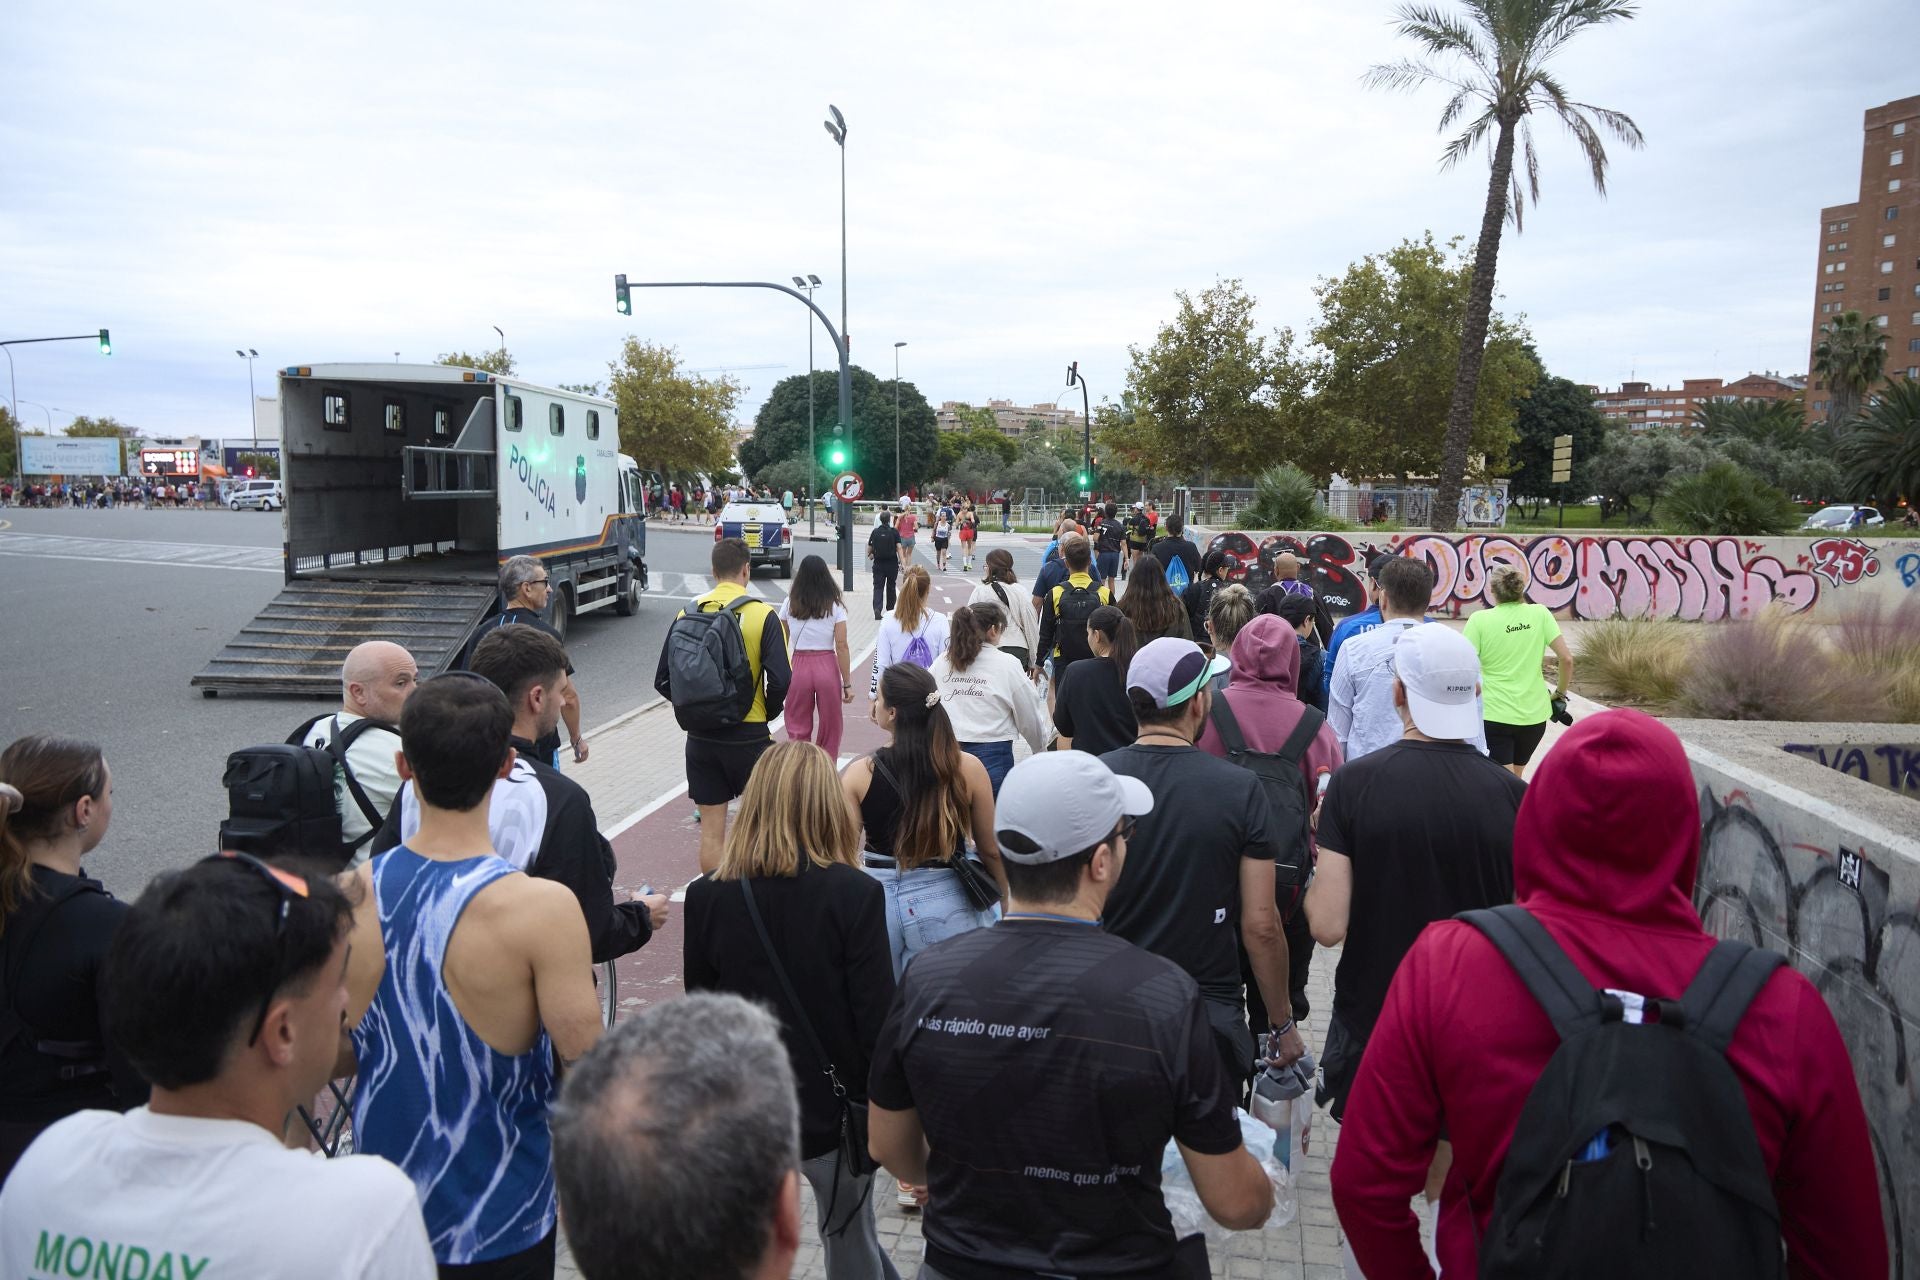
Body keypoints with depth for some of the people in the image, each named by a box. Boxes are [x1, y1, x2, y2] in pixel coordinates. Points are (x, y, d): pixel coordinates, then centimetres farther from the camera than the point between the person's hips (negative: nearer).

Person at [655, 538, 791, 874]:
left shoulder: (688, 613, 0)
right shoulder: (761, 614, -9)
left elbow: (662, 680, 3)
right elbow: (780, 680, -16)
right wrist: (767, 713, 2)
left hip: (700, 737, 3)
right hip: (749, 734, -3)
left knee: (711, 829, 10)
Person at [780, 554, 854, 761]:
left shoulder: (789, 604, 1)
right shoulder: (834, 606, -4)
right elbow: (841, 647, -8)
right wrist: (847, 684, -3)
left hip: (799, 666, 1)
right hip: (827, 666, -1)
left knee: (797, 729, 10)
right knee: (830, 727, 13)